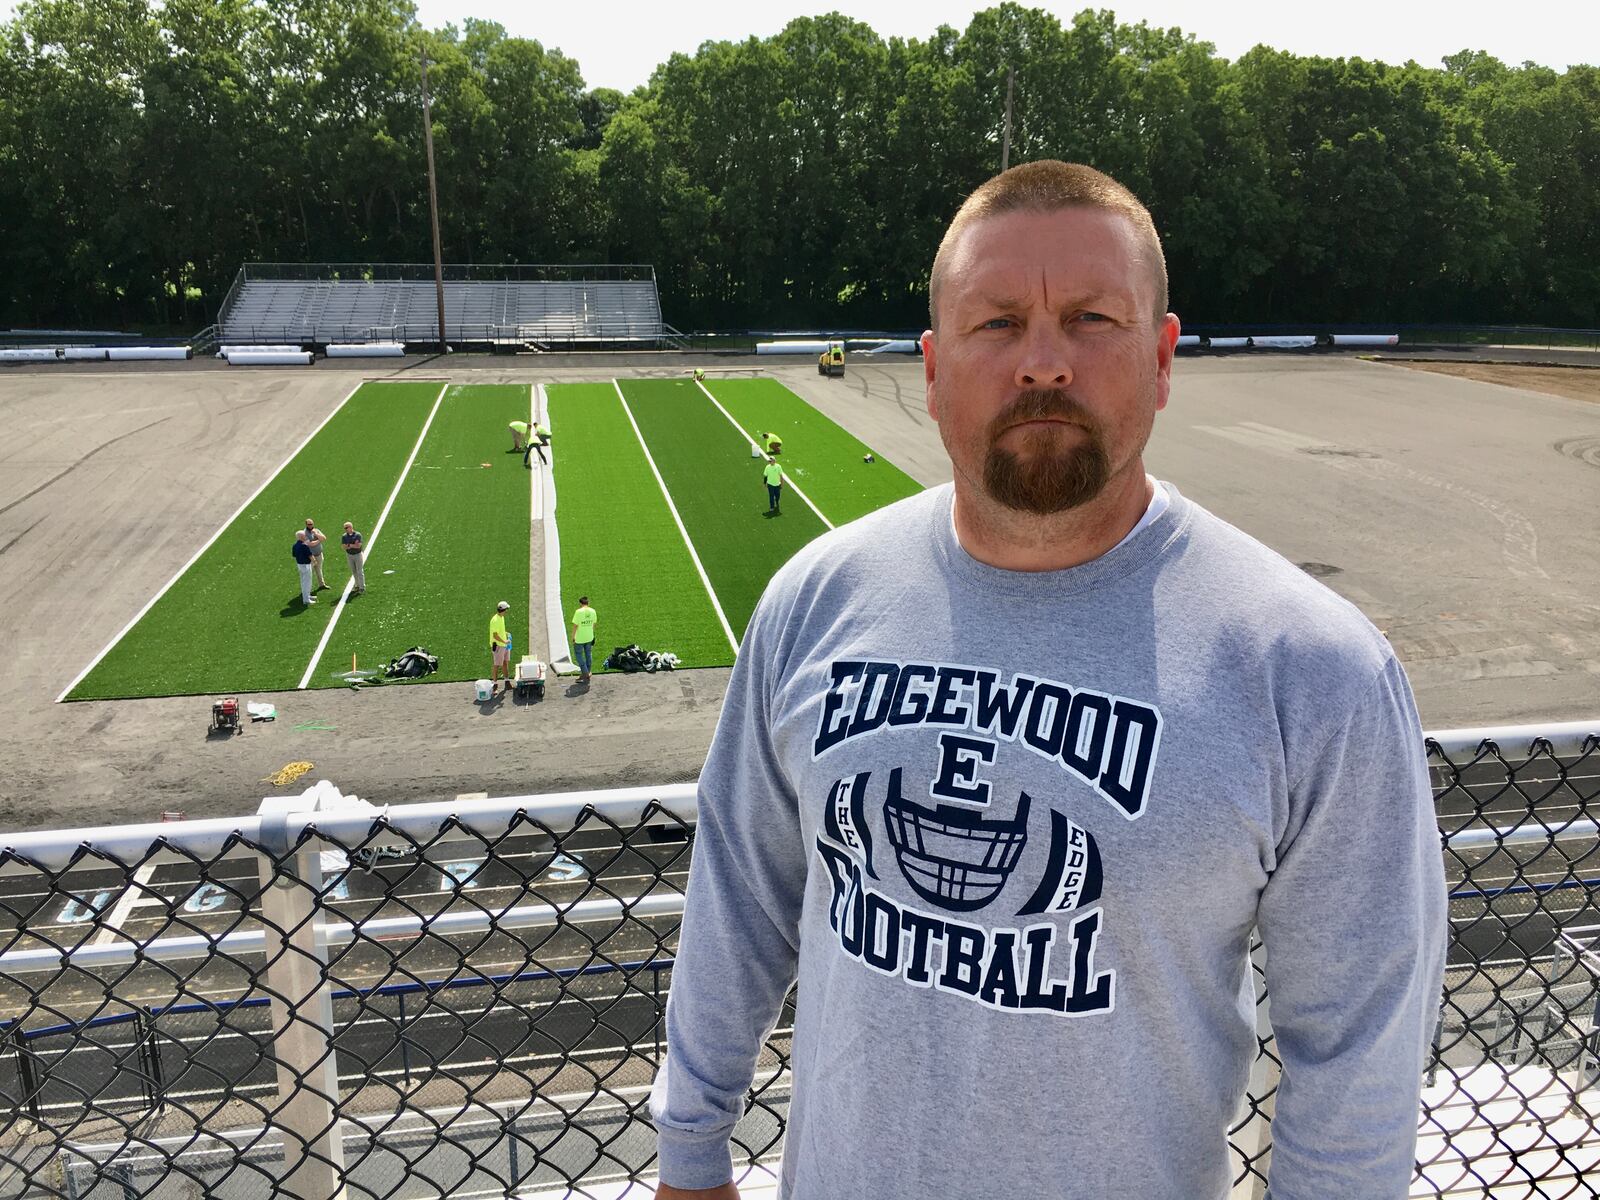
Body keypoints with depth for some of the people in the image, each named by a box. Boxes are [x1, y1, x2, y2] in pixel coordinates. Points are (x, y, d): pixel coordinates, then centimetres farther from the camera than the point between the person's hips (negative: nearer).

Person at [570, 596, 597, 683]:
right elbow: (594, 623, 6)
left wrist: (573, 637, -7)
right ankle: (588, 672, 28)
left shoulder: (578, 612, -19)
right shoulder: (593, 611, -3)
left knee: (578, 655, 9)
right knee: (588, 654, 18)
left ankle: (585, 673, 6)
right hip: (589, 637, 5)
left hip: (579, 638, -5)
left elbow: (575, 625, -17)